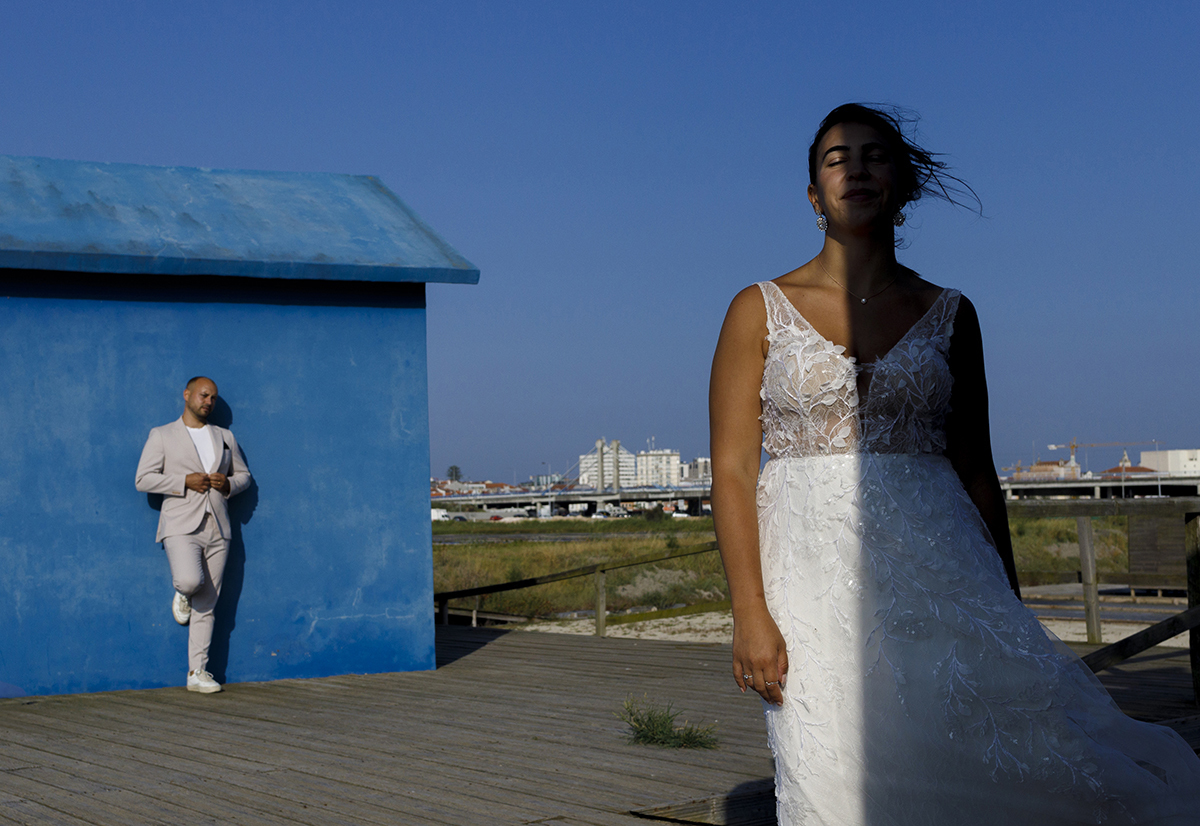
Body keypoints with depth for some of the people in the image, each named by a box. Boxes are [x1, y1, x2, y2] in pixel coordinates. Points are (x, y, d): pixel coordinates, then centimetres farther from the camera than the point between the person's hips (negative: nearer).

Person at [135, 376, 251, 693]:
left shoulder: (225, 438, 17)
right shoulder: (162, 436, 6)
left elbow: (243, 474, 24)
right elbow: (143, 479, -2)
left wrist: (228, 483, 0)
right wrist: (185, 482, -13)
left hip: (217, 530, 4)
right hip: (181, 527, -4)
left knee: (206, 606, 2)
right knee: (190, 581, -29)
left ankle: (197, 673, 7)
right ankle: (181, 591, 9)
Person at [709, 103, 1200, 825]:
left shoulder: (949, 314, 12)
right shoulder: (761, 311, 6)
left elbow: (976, 469, 13)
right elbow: (732, 471, 0)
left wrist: (1006, 604, 8)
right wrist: (751, 614, -10)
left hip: (935, 567, 2)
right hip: (814, 574, -1)